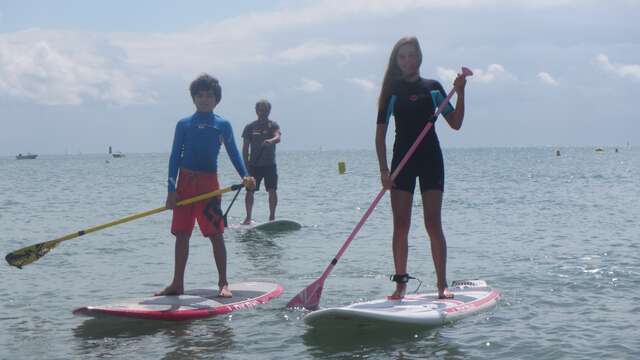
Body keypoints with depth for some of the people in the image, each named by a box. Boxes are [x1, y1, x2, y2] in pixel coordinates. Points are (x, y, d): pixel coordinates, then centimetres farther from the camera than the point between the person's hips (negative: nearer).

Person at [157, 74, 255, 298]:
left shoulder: (222, 125, 6)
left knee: (215, 234, -4)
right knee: (182, 235, 5)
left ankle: (223, 283, 3)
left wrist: (245, 176, -13)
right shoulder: (184, 124, 8)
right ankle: (177, 284, 13)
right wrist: (171, 190, 0)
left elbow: (233, 153, 5)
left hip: (209, 182, -2)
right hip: (185, 181, 2)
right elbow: (175, 157, 6)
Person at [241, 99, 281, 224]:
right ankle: (248, 217, 10)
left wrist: (271, 141, -43)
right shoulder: (250, 127, 5)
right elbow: (245, 147, 6)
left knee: (272, 191, -3)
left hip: (269, 164, -1)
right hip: (254, 165, 1)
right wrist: (246, 165, -2)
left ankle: (272, 216, 7)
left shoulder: (272, 125, 1)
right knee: (250, 191, 0)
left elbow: (278, 137, -19)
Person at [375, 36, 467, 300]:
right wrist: (383, 169, -11)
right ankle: (400, 283, 5)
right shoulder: (392, 91, 4)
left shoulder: (432, 88, 7)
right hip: (402, 159, 0)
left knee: (433, 224, -4)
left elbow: (455, 124, 5)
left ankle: (442, 285, 0)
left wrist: (460, 93, -9)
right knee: (401, 225, -1)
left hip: (430, 159, 0)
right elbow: (380, 133, 0)